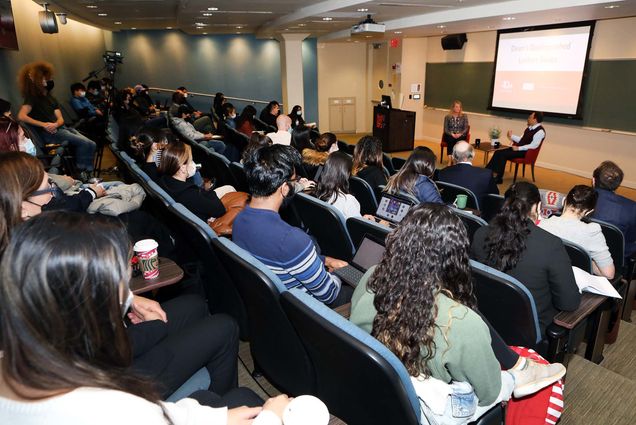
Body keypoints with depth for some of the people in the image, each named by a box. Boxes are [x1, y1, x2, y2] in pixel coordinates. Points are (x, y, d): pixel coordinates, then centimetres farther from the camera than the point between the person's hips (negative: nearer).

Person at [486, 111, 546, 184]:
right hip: (519, 148, 9)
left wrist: (518, 148, -23)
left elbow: (534, 145, -22)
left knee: (503, 155, -24)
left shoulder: (540, 131, -14)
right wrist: (512, 136, 9)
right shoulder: (530, 128, 15)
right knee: (498, 152, -8)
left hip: (525, 152, -9)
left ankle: (498, 177, -18)